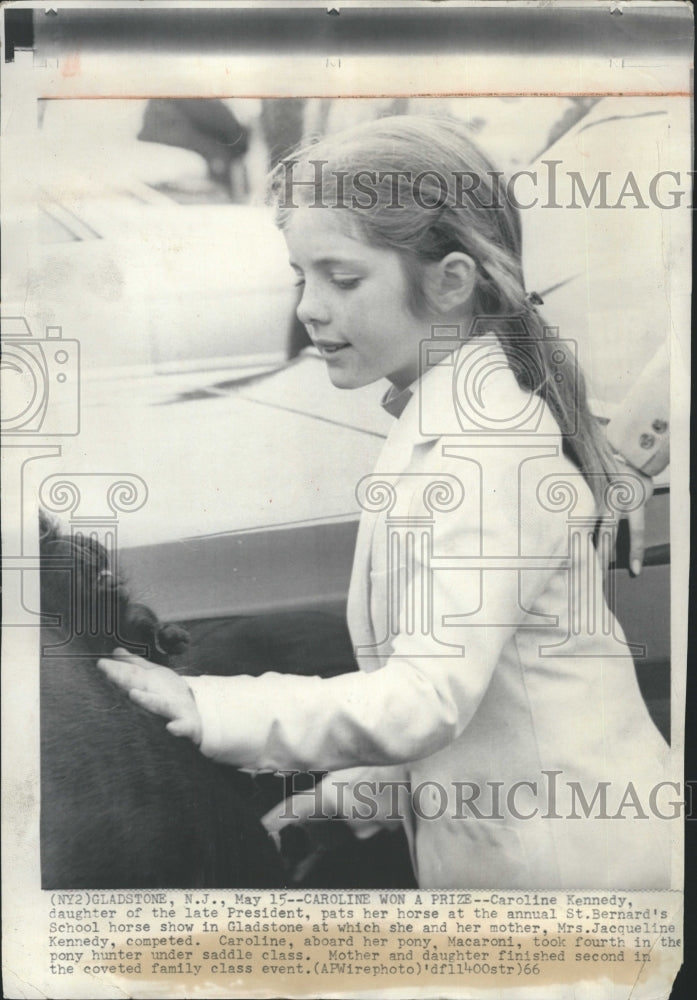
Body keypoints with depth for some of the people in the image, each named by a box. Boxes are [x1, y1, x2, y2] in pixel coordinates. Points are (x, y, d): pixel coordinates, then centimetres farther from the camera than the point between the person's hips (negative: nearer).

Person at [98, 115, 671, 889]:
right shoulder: (442, 417, 6)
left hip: (561, 857, -8)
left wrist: (207, 709, -26)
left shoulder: (482, 438, -22)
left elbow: (427, 696, -29)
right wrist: (354, 795, 7)